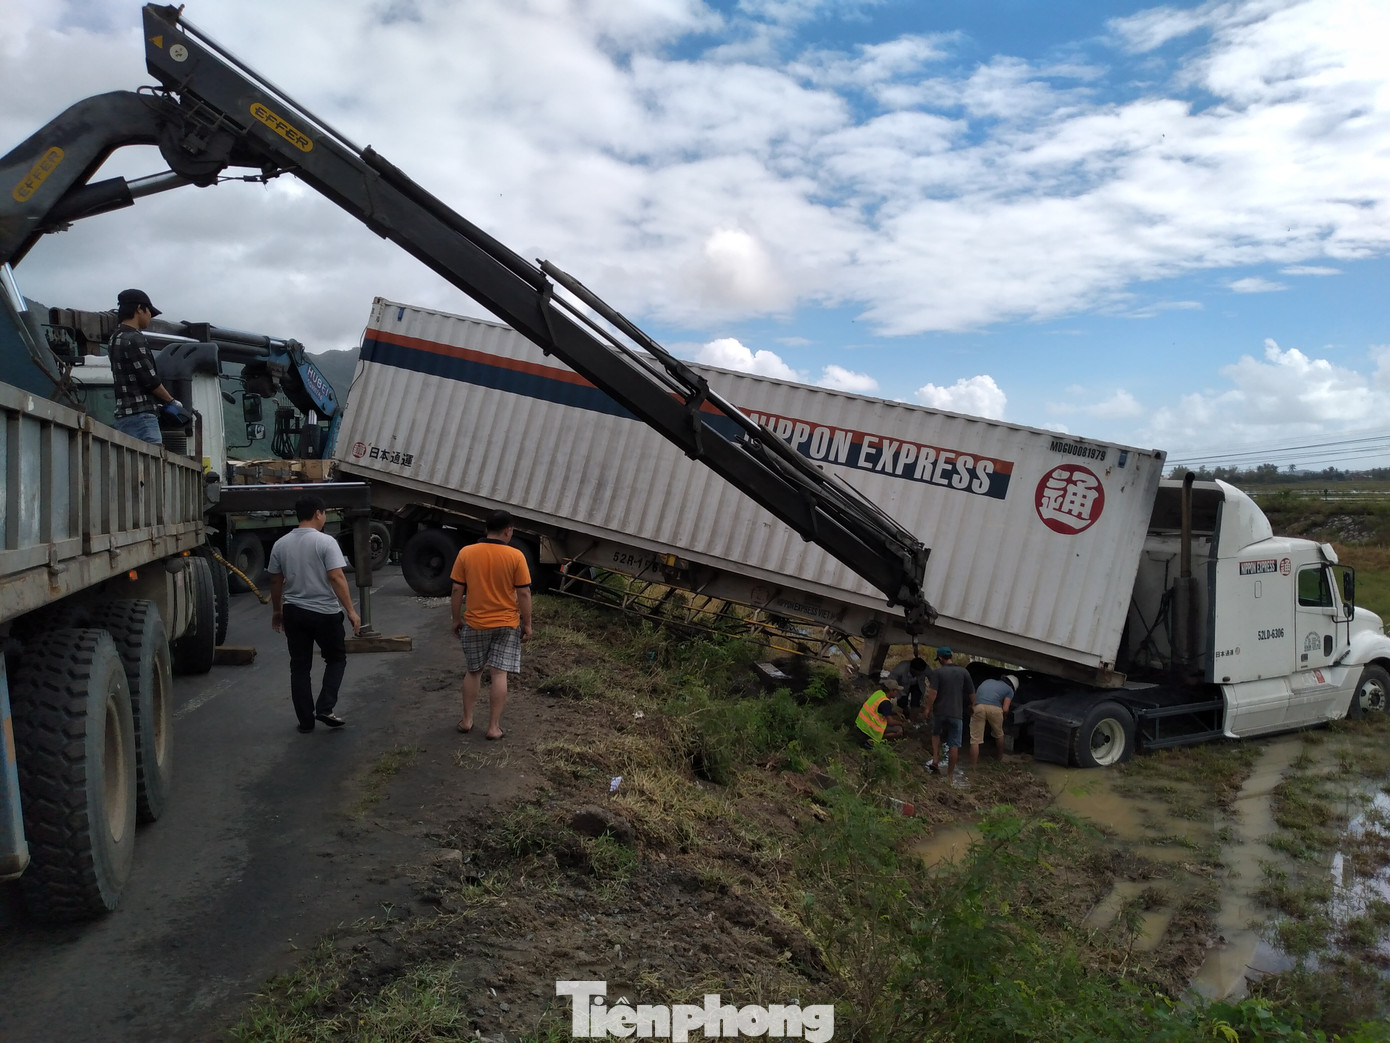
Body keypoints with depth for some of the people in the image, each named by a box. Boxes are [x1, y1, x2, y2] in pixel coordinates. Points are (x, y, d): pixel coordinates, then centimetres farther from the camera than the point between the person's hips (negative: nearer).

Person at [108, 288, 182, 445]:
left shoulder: (116, 339, 20)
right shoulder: (134, 339, -10)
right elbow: (149, 379, -13)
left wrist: (161, 402, 12)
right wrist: (171, 401, 2)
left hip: (123, 415, 10)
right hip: (141, 414, -10)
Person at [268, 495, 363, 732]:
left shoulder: (280, 544, 3)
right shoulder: (326, 542, -14)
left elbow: (275, 581, 10)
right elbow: (337, 578, -20)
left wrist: (276, 611, 22)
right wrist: (351, 611, -17)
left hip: (294, 612, 5)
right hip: (325, 613, -5)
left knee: (300, 667, 11)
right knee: (336, 659, 14)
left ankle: (306, 720, 14)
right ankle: (324, 708, 2)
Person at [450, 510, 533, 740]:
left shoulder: (466, 553, -6)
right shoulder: (515, 556, -11)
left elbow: (457, 591, -3)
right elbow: (524, 593, -8)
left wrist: (456, 619, 9)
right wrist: (527, 624, 2)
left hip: (474, 624, 2)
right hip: (507, 624, -1)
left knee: (472, 672, 17)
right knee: (499, 674, 3)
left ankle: (467, 720, 24)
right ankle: (494, 726, 6)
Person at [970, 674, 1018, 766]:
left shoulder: (988, 681, 35)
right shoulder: (1009, 690, 22)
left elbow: (974, 696, 28)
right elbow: (1005, 709, 8)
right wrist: (1003, 714, 28)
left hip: (977, 707, 2)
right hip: (994, 708, -2)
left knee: (975, 740, 3)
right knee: (999, 735, 27)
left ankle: (973, 766, -1)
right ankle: (1001, 758, 44)